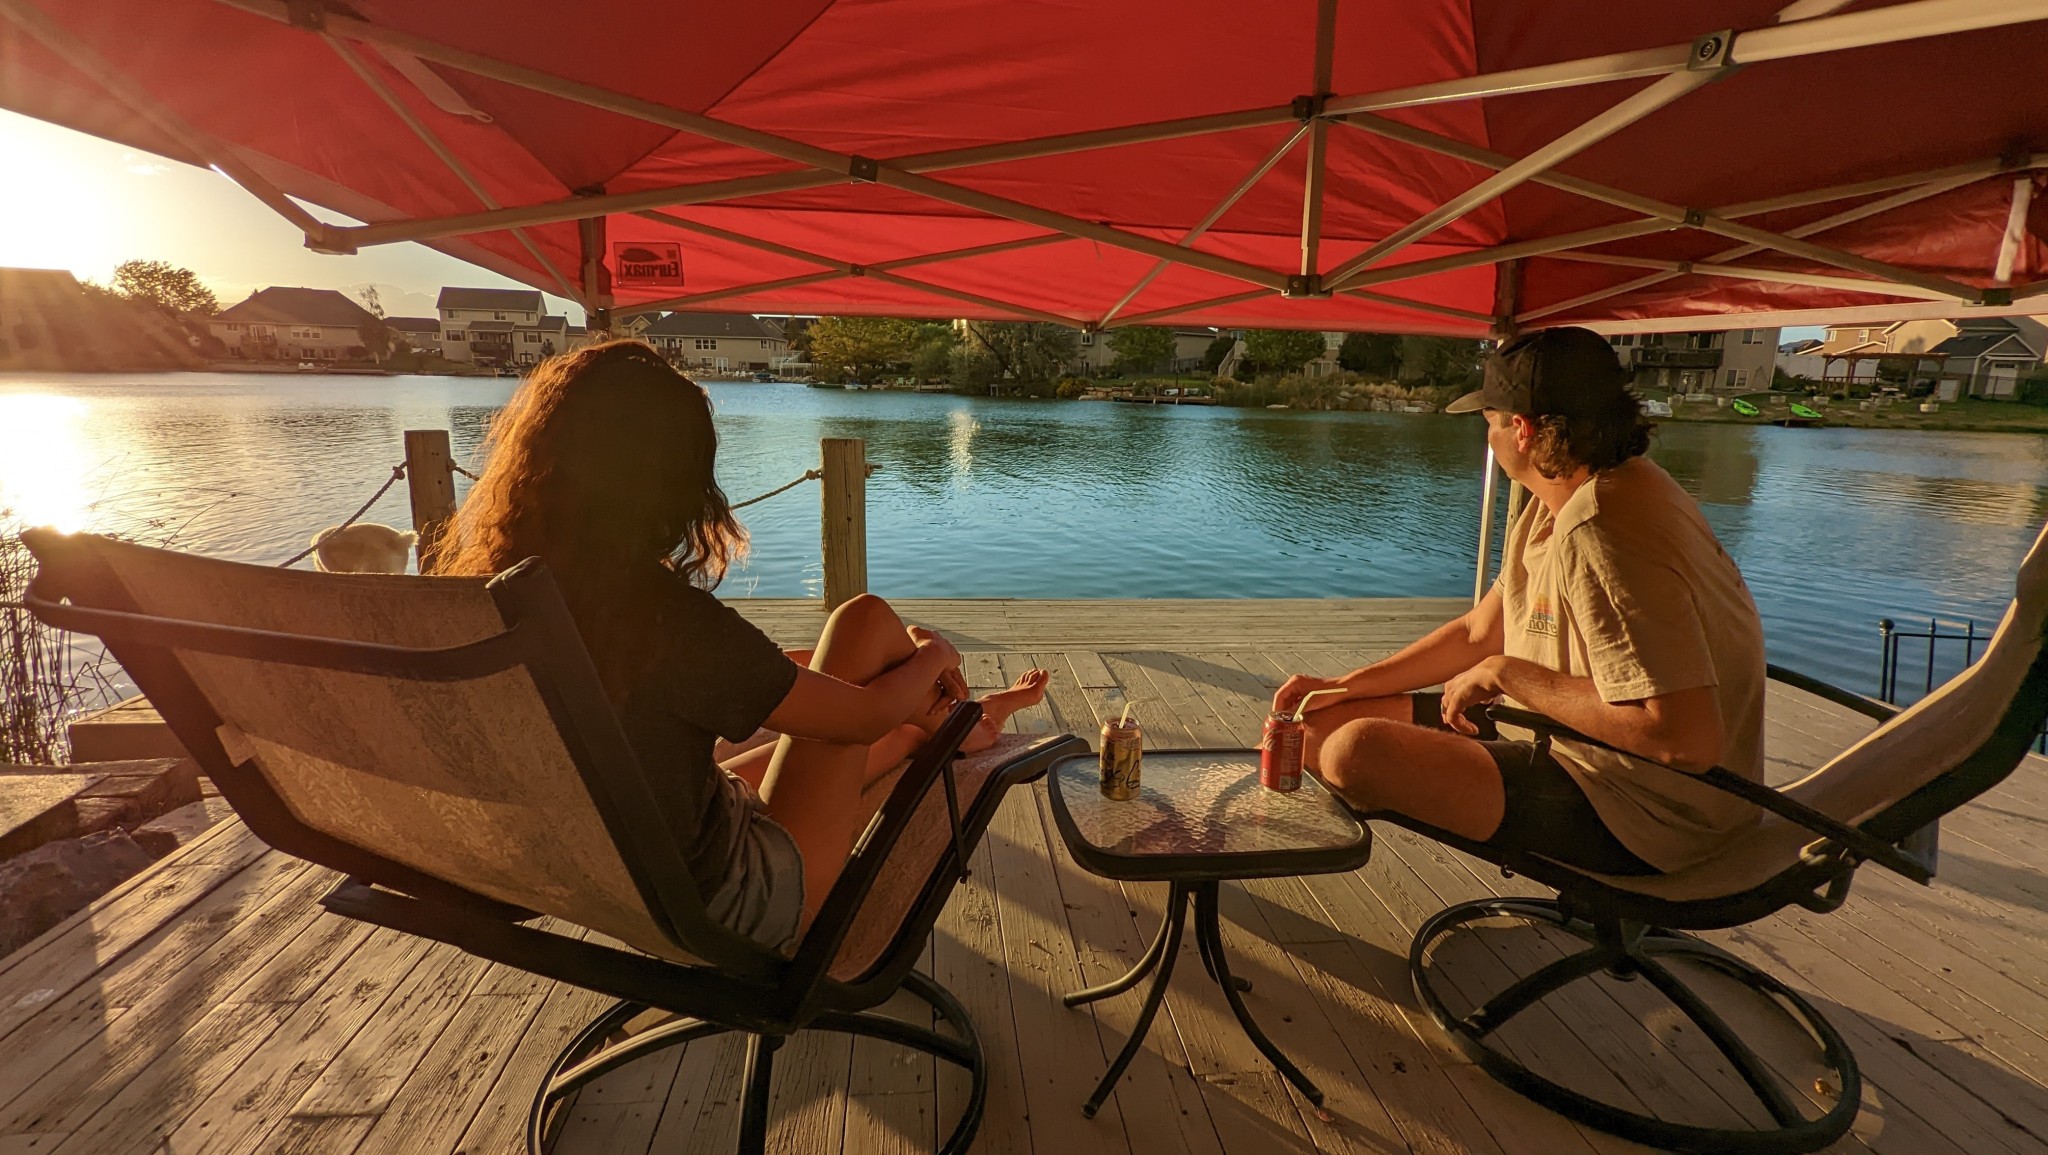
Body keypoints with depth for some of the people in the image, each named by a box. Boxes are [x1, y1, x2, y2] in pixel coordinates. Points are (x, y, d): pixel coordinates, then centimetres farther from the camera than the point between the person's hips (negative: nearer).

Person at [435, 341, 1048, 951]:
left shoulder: (478, 579, -9)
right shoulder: (660, 612, -33)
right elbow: (863, 716, -19)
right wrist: (933, 656, 2)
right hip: (731, 910, -7)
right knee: (863, 620, -1)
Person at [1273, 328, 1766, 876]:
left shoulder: (1601, 540, -27)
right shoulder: (1553, 508, 7)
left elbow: (1689, 738, -33)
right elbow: (1479, 634, 14)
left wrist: (1507, 674, -22)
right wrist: (1341, 685, 8)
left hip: (1628, 816, -10)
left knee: (1359, 750, -27)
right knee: (1322, 721, 5)